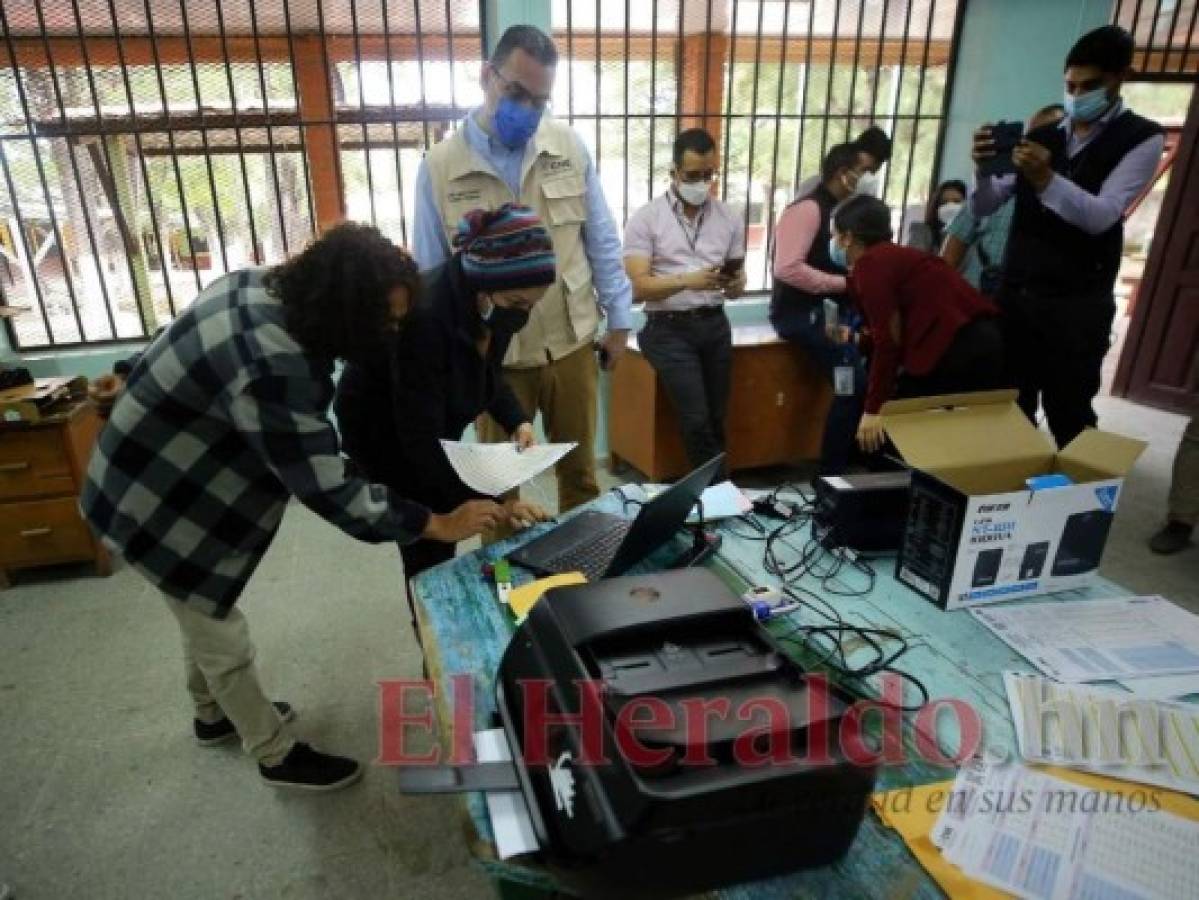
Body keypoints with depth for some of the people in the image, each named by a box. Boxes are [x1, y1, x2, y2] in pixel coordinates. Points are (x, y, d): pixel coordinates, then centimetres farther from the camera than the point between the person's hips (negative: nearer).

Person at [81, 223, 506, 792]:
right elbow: (329, 492, -32)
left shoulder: (260, 286, -10)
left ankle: (215, 715, 51)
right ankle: (277, 757, 30)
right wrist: (441, 525, -24)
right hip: (157, 506, -9)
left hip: (162, 477, 9)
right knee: (224, 642, 9)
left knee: (206, 618, 27)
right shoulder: (274, 370, -38)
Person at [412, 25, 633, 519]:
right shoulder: (440, 166, -7)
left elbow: (601, 239, 5)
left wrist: (618, 317, 6)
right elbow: (429, 273, -1)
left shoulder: (569, 146, -1)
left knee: (579, 469, 18)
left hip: (571, 343, 2)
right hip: (492, 355, -1)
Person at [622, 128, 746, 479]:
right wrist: (687, 281, -26)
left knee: (715, 419, 7)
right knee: (697, 420, -12)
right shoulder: (646, 219, -3)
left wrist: (735, 284, -15)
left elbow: (737, 285, 10)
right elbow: (639, 288, -11)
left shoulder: (729, 218, 9)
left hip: (714, 325, 4)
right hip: (670, 329, -4)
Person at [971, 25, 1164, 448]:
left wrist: (1045, 179, -31)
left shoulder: (1142, 139, -2)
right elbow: (983, 207, 4)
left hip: (1077, 306, -4)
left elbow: (1101, 216, -16)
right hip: (1014, 294, 4)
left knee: (1069, 416, 0)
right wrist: (984, 167, -18)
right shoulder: (1041, 137, 11)